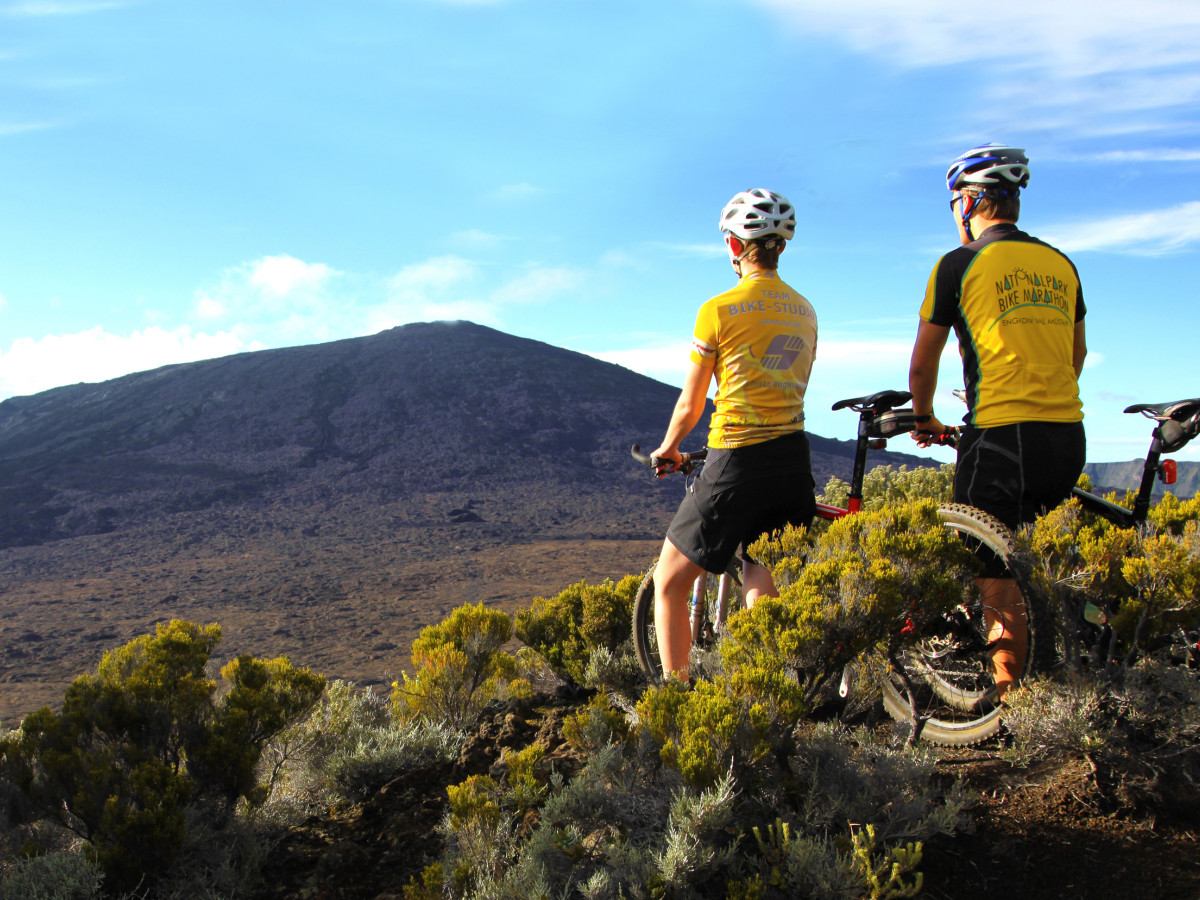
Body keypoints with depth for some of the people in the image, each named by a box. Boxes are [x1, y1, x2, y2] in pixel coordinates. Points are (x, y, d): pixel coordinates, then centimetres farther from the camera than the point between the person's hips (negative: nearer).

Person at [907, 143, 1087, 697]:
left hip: (1000, 437, -6)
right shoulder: (1061, 265, 13)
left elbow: (922, 363, 3)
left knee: (995, 573, 0)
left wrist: (924, 419, 20)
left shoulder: (959, 265, -3)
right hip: (1069, 439, 6)